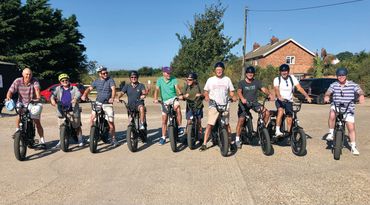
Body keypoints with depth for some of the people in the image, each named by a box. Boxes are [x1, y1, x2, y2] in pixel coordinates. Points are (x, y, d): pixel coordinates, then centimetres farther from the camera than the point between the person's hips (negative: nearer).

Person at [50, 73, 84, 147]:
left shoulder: (74, 88, 7)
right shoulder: (58, 89, 13)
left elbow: (78, 94, -12)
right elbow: (53, 94, -3)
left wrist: (75, 98, -35)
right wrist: (52, 99, -26)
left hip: (73, 111, -2)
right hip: (62, 111, 2)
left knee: (77, 126, 5)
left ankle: (80, 140, 19)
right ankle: (61, 141, 24)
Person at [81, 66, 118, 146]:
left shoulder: (110, 80, -5)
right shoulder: (96, 81, 6)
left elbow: (113, 89, -19)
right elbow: (89, 88, 2)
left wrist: (112, 98, -37)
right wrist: (84, 95, -18)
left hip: (108, 104, -3)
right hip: (98, 103, 3)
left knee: (111, 122, -4)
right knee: (92, 118, -10)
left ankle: (113, 139, 12)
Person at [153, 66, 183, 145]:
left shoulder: (174, 79, -2)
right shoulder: (160, 80, 0)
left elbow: (177, 88, -15)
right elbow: (157, 90, -10)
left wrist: (180, 94, -36)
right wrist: (155, 99, -27)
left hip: (173, 99, -1)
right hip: (164, 101, 2)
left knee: (178, 108, -35)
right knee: (164, 120, 5)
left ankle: (179, 127, -20)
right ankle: (163, 137, 18)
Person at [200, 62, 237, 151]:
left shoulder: (227, 79, 10)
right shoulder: (210, 80, 8)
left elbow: (231, 91, 10)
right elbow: (206, 91, 9)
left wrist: (233, 97, -10)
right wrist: (206, 96, -12)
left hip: (224, 106, 1)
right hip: (213, 106, -1)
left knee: (227, 124, 7)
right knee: (209, 124, -7)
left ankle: (231, 141, 21)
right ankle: (204, 144, -2)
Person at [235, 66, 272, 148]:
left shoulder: (257, 82, 7)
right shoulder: (242, 83, -1)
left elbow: (263, 89, -7)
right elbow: (239, 91, -18)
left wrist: (269, 94, -28)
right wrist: (242, 98, -39)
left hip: (254, 103, 3)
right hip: (244, 103, -3)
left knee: (267, 113, -15)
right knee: (241, 120, -14)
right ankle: (237, 138, 0)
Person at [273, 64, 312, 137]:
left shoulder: (292, 78, 0)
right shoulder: (277, 79, -5)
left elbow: (299, 88, -11)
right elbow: (276, 89, -21)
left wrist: (307, 96, -25)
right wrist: (279, 97, -42)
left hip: (289, 101, 3)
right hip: (280, 100, -3)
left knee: (289, 118, -1)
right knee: (280, 111, -31)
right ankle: (277, 131, -33)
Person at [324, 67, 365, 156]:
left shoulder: (352, 85, -3)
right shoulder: (334, 85, 2)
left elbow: (360, 91, -14)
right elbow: (329, 91, -8)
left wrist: (361, 95, -38)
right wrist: (326, 96, -32)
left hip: (348, 109, 0)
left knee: (351, 128, -1)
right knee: (332, 115, -34)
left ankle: (353, 147, 15)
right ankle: (331, 133, -13)